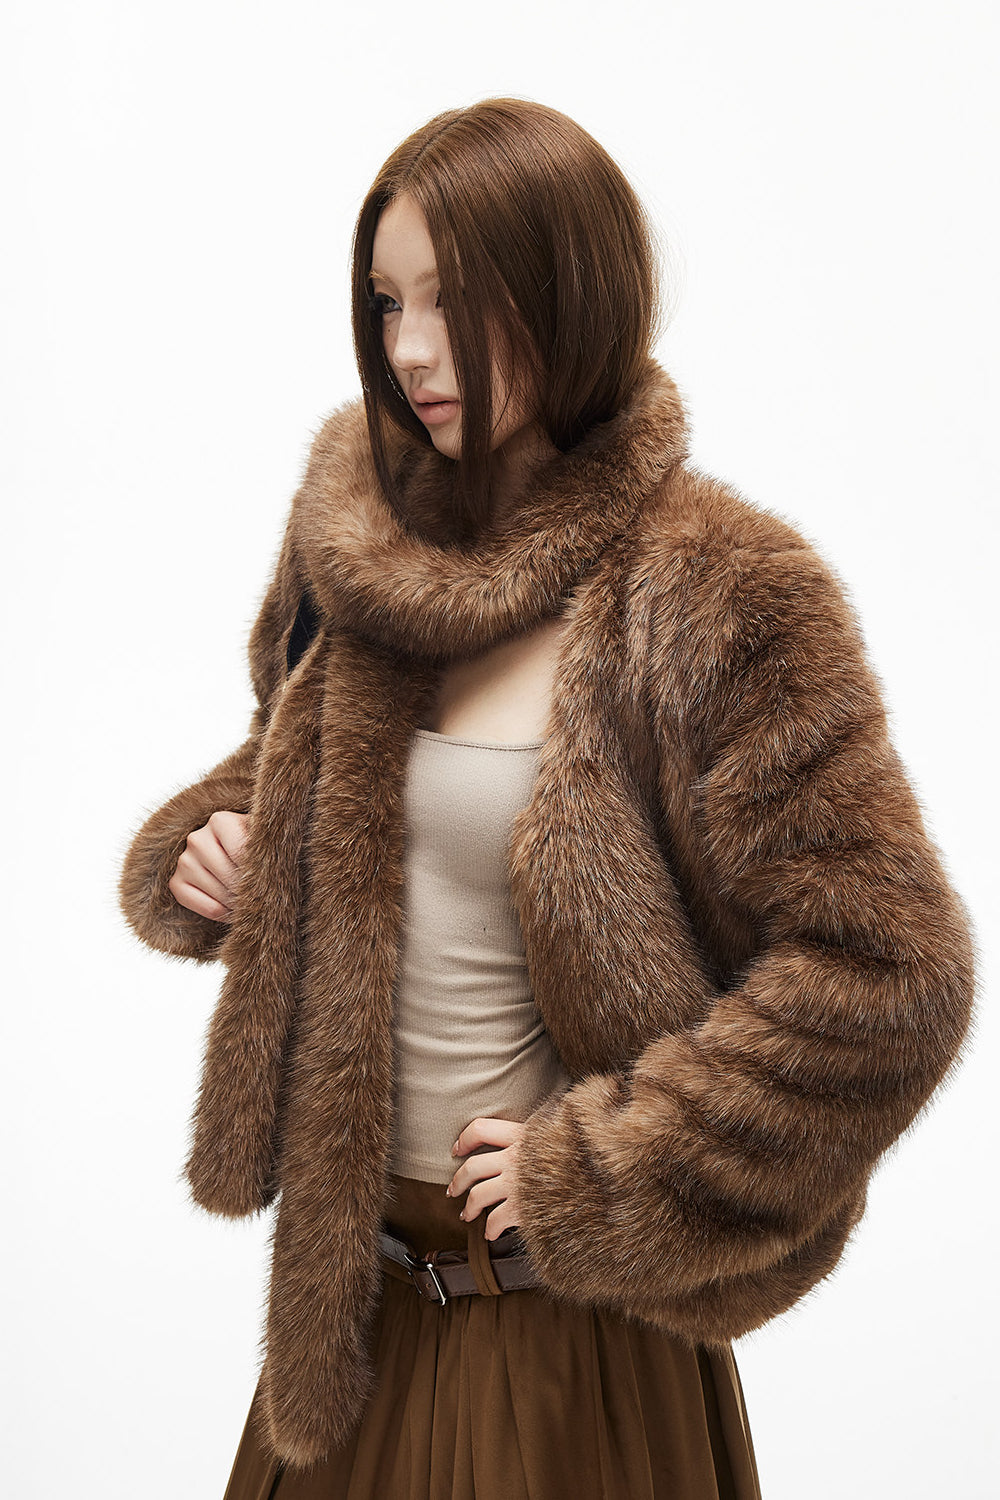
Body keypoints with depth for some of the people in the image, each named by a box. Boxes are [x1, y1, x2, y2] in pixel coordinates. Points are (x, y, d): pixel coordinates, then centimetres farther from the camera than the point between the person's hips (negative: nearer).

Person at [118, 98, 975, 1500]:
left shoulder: (717, 600, -19)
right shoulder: (357, 539, -2)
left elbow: (890, 977, -20)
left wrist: (593, 1180, -16)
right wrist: (209, 853, -5)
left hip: (561, 1314, -5)